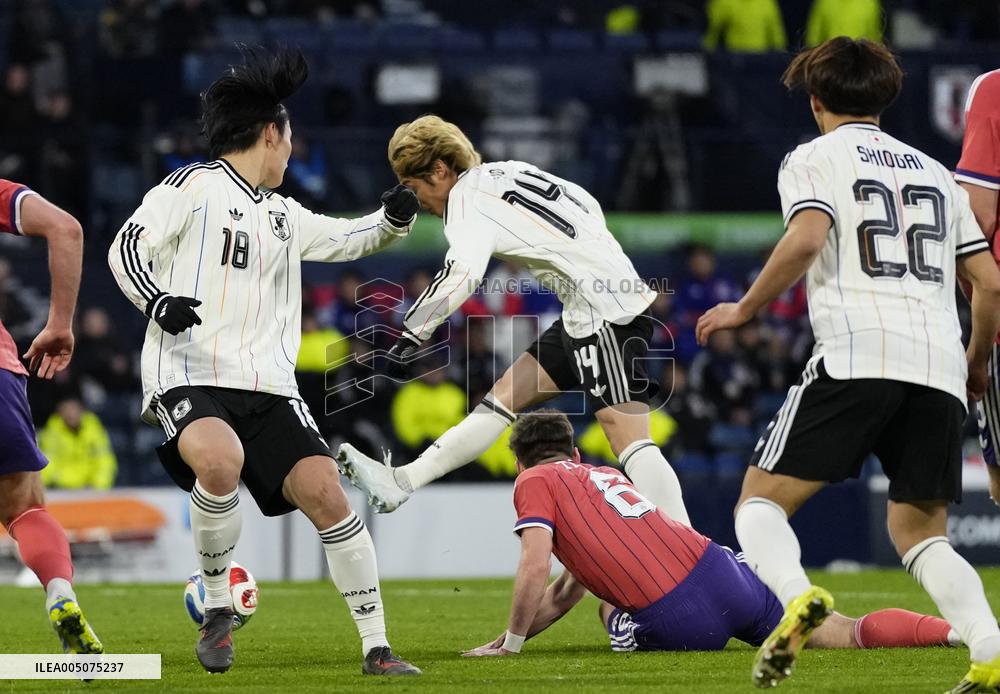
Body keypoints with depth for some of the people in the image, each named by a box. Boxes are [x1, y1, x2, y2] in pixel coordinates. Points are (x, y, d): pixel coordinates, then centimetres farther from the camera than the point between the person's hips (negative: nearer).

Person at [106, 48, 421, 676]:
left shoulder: (284, 215, 24)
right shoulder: (194, 187, 4)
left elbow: (349, 239, 35)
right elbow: (127, 246, -2)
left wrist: (393, 218, 14)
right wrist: (156, 300, -20)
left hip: (268, 388, 6)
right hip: (189, 376, -6)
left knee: (324, 491, -11)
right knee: (220, 461, -35)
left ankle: (377, 647, -4)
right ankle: (218, 609, -14)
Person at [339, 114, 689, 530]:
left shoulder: (468, 198, -10)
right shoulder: (509, 172, 16)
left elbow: (461, 274, -27)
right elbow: (587, 207, 22)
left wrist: (411, 336, -28)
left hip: (606, 314, -10)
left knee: (627, 438, -15)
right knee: (505, 398, 10)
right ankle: (401, 484, 12)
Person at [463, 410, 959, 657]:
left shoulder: (534, 482, 8)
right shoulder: (606, 476, 30)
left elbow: (535, 568, -8)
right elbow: (567, 589, 35)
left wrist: (510, 645, 3)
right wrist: (509, 636, 35)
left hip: (676, 624, -6)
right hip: (722, 573, 6)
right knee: (850, 635, 13)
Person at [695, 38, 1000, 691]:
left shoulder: (814, 158, 10)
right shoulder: (935, 172, 26)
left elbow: (807, 238, -11)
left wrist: (745, 309, 1)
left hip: (856, 356, -5)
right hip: (940, 365, 5)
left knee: (762, 502, 2)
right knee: (920, 533, 12)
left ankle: (796, 594, -30)